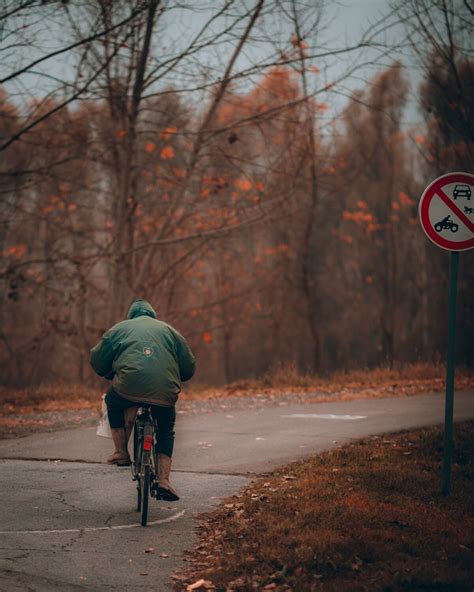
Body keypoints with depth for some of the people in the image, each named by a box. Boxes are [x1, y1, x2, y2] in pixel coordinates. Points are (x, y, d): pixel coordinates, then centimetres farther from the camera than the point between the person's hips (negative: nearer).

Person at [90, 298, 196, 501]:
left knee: (113, 402, 32)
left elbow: (96, 360, 22)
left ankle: (121, 452, 25)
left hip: (129, 387, -1)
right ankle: (163, 480, 10)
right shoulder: (168, 330, 25)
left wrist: (113, 376, 40)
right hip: (165, 393, 1)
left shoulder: (119, 329, 21)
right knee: (166, 433, 24)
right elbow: (189, 366, 23)